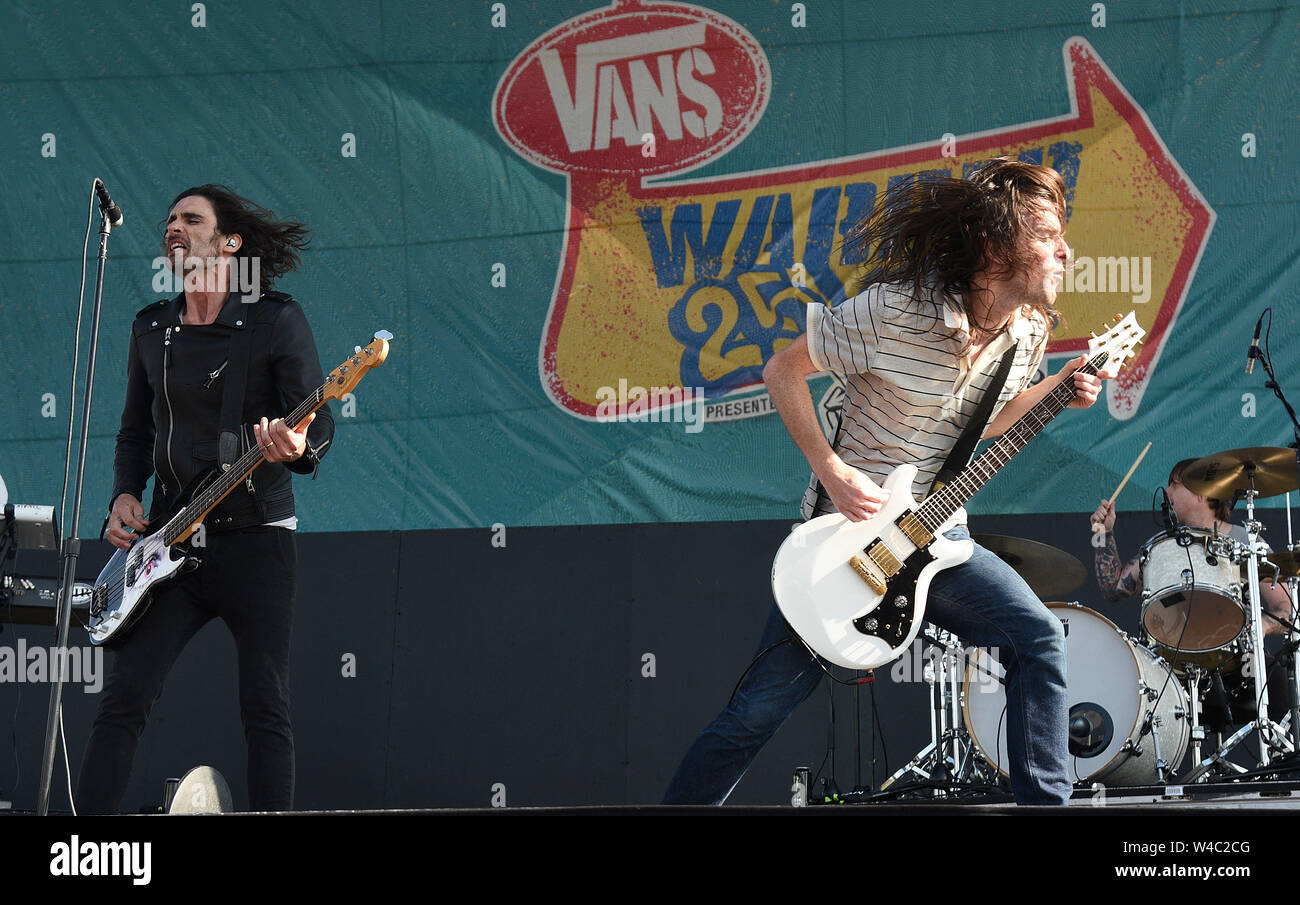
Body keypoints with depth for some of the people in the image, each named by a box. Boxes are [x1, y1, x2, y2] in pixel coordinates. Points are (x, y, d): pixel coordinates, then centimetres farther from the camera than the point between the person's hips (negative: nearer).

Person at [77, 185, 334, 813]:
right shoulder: (151, 330, 14)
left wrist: (297, 446, -31)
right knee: (124, 698, -4)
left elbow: (320, 423, -8)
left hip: (255, 538, -4)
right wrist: (125, 496, 4)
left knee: (265, 711, -4)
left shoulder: (277, 321, -3)